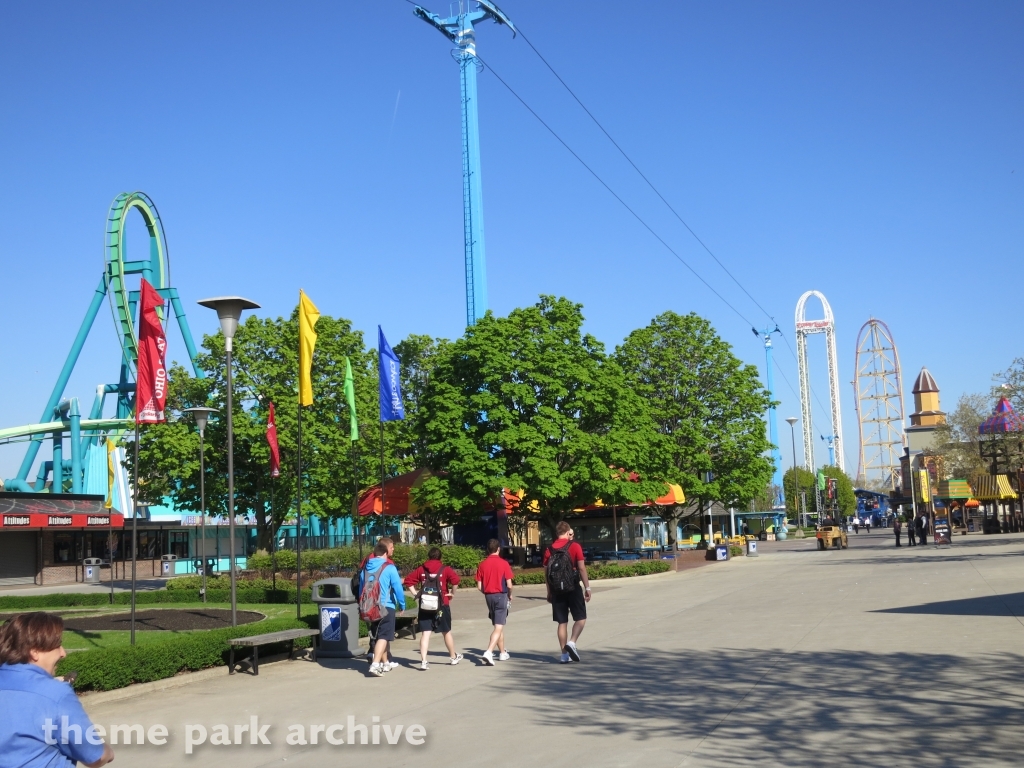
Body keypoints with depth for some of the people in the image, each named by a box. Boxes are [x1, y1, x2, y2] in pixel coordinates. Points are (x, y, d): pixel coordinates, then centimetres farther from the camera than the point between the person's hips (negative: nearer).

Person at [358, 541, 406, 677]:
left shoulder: (365, 568, 9)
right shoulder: (389, 568, -9)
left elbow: (361, 589, 16)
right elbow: (398, 588, -11)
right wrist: (402, 605, 1)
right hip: (386, 607, -6)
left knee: (378, 636, 19)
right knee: (383, 637, -7)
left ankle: (385, 663, 31)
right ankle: (375, 664, -23)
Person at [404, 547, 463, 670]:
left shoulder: (421, 569, 5)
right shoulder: (444, 569, -3)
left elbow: (408, 580, 2)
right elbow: (455, 579, -18)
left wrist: (414, 592, 5)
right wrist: (453, 593, -7)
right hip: (441, 605, -1)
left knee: (425, 633, -1)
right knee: (446, 632, 15)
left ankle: (423, 661, -12)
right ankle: (454, 657, 30)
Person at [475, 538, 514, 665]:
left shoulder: (482, 564, 1)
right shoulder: (503, 563, -9)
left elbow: (479, 586, -1)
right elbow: (509, 584, -11)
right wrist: (510, 595, 8)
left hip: (489, 596, 5)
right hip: (501, 595, -5)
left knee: (498, 625, 19)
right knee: (499, 627, -6)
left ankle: (502, 653, 28)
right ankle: (489, 652, -23)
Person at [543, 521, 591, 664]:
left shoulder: (549, 549, 5)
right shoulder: (574, 546, -5)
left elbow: (546, 572, 7)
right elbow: (582, 568, -9)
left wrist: (549, 592, 15)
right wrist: (587, 588, -4)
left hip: (556, 590, 4)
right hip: (573, 588, -4)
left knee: (562, 622, 9)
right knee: (580, 618, 7)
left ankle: (565, 654, 10)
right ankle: (572, 643, -14)